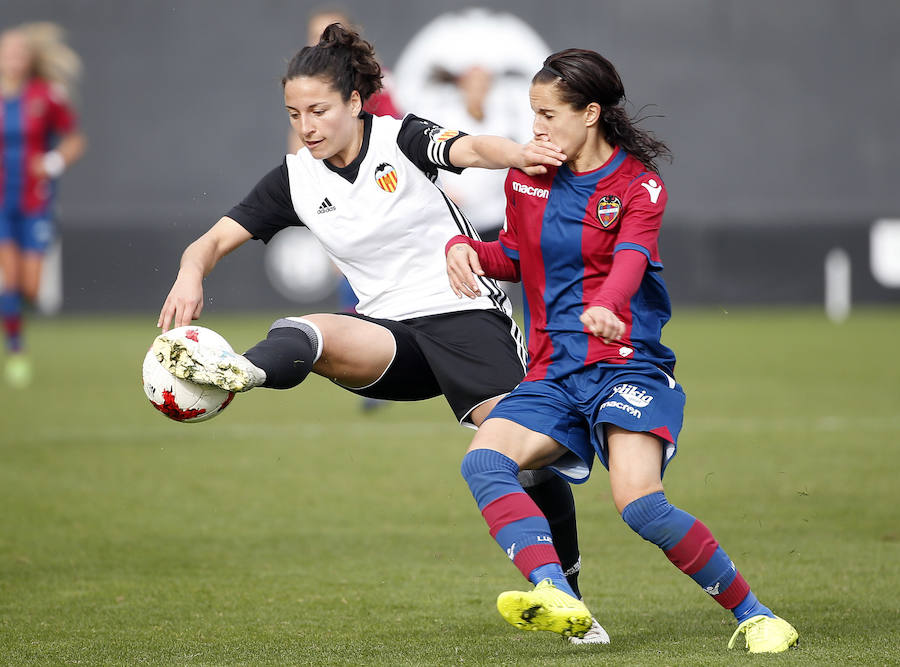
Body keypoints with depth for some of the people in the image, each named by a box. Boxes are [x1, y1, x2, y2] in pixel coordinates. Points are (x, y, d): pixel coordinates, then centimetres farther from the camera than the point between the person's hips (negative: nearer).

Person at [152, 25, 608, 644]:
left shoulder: (401, 139, -6)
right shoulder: (295, 181, 4)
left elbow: (469, 147, -25)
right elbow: (215, 239, 0)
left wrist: (520, 154, -49)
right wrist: (191, 274, -25)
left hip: (468, 314, -3)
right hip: (392, 334, 3)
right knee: (307, 336, -28)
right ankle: (237, 372, -63)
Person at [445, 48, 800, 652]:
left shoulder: (638, 186, -2)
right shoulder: (528, 176, 12)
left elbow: (630, 259, -21)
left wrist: (603, 307, -43)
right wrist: (466, 249, 4)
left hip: (627, 364, -5)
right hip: (553, 374, 5)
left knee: (638, 500, -27)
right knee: (484, 461, -25)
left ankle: (754, 615, -11)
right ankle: (557, 598, -43)